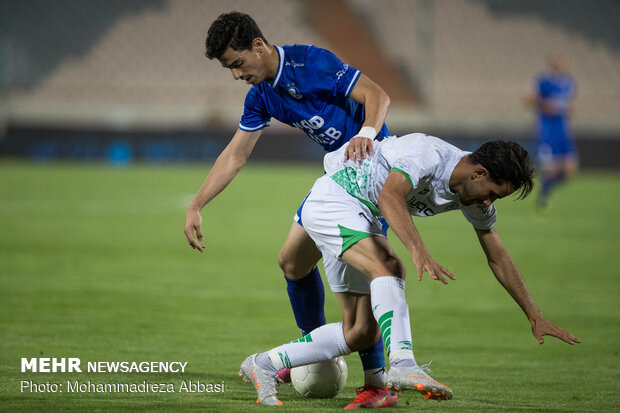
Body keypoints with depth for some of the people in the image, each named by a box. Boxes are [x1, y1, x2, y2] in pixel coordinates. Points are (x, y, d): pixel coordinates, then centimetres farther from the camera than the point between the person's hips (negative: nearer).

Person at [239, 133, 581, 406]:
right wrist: (418, 251, -55)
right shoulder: (428, 154, -27)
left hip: (362, 220, 9)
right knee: (388, 267, -33)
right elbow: (390, 196, -42)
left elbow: (498, 259, 7)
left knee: (362, 331, 2)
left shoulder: (477, 197, -1)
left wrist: (535, 316, 6)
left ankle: (264, 364, 11)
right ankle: (403, 366, -46)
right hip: (332, 201, -9)